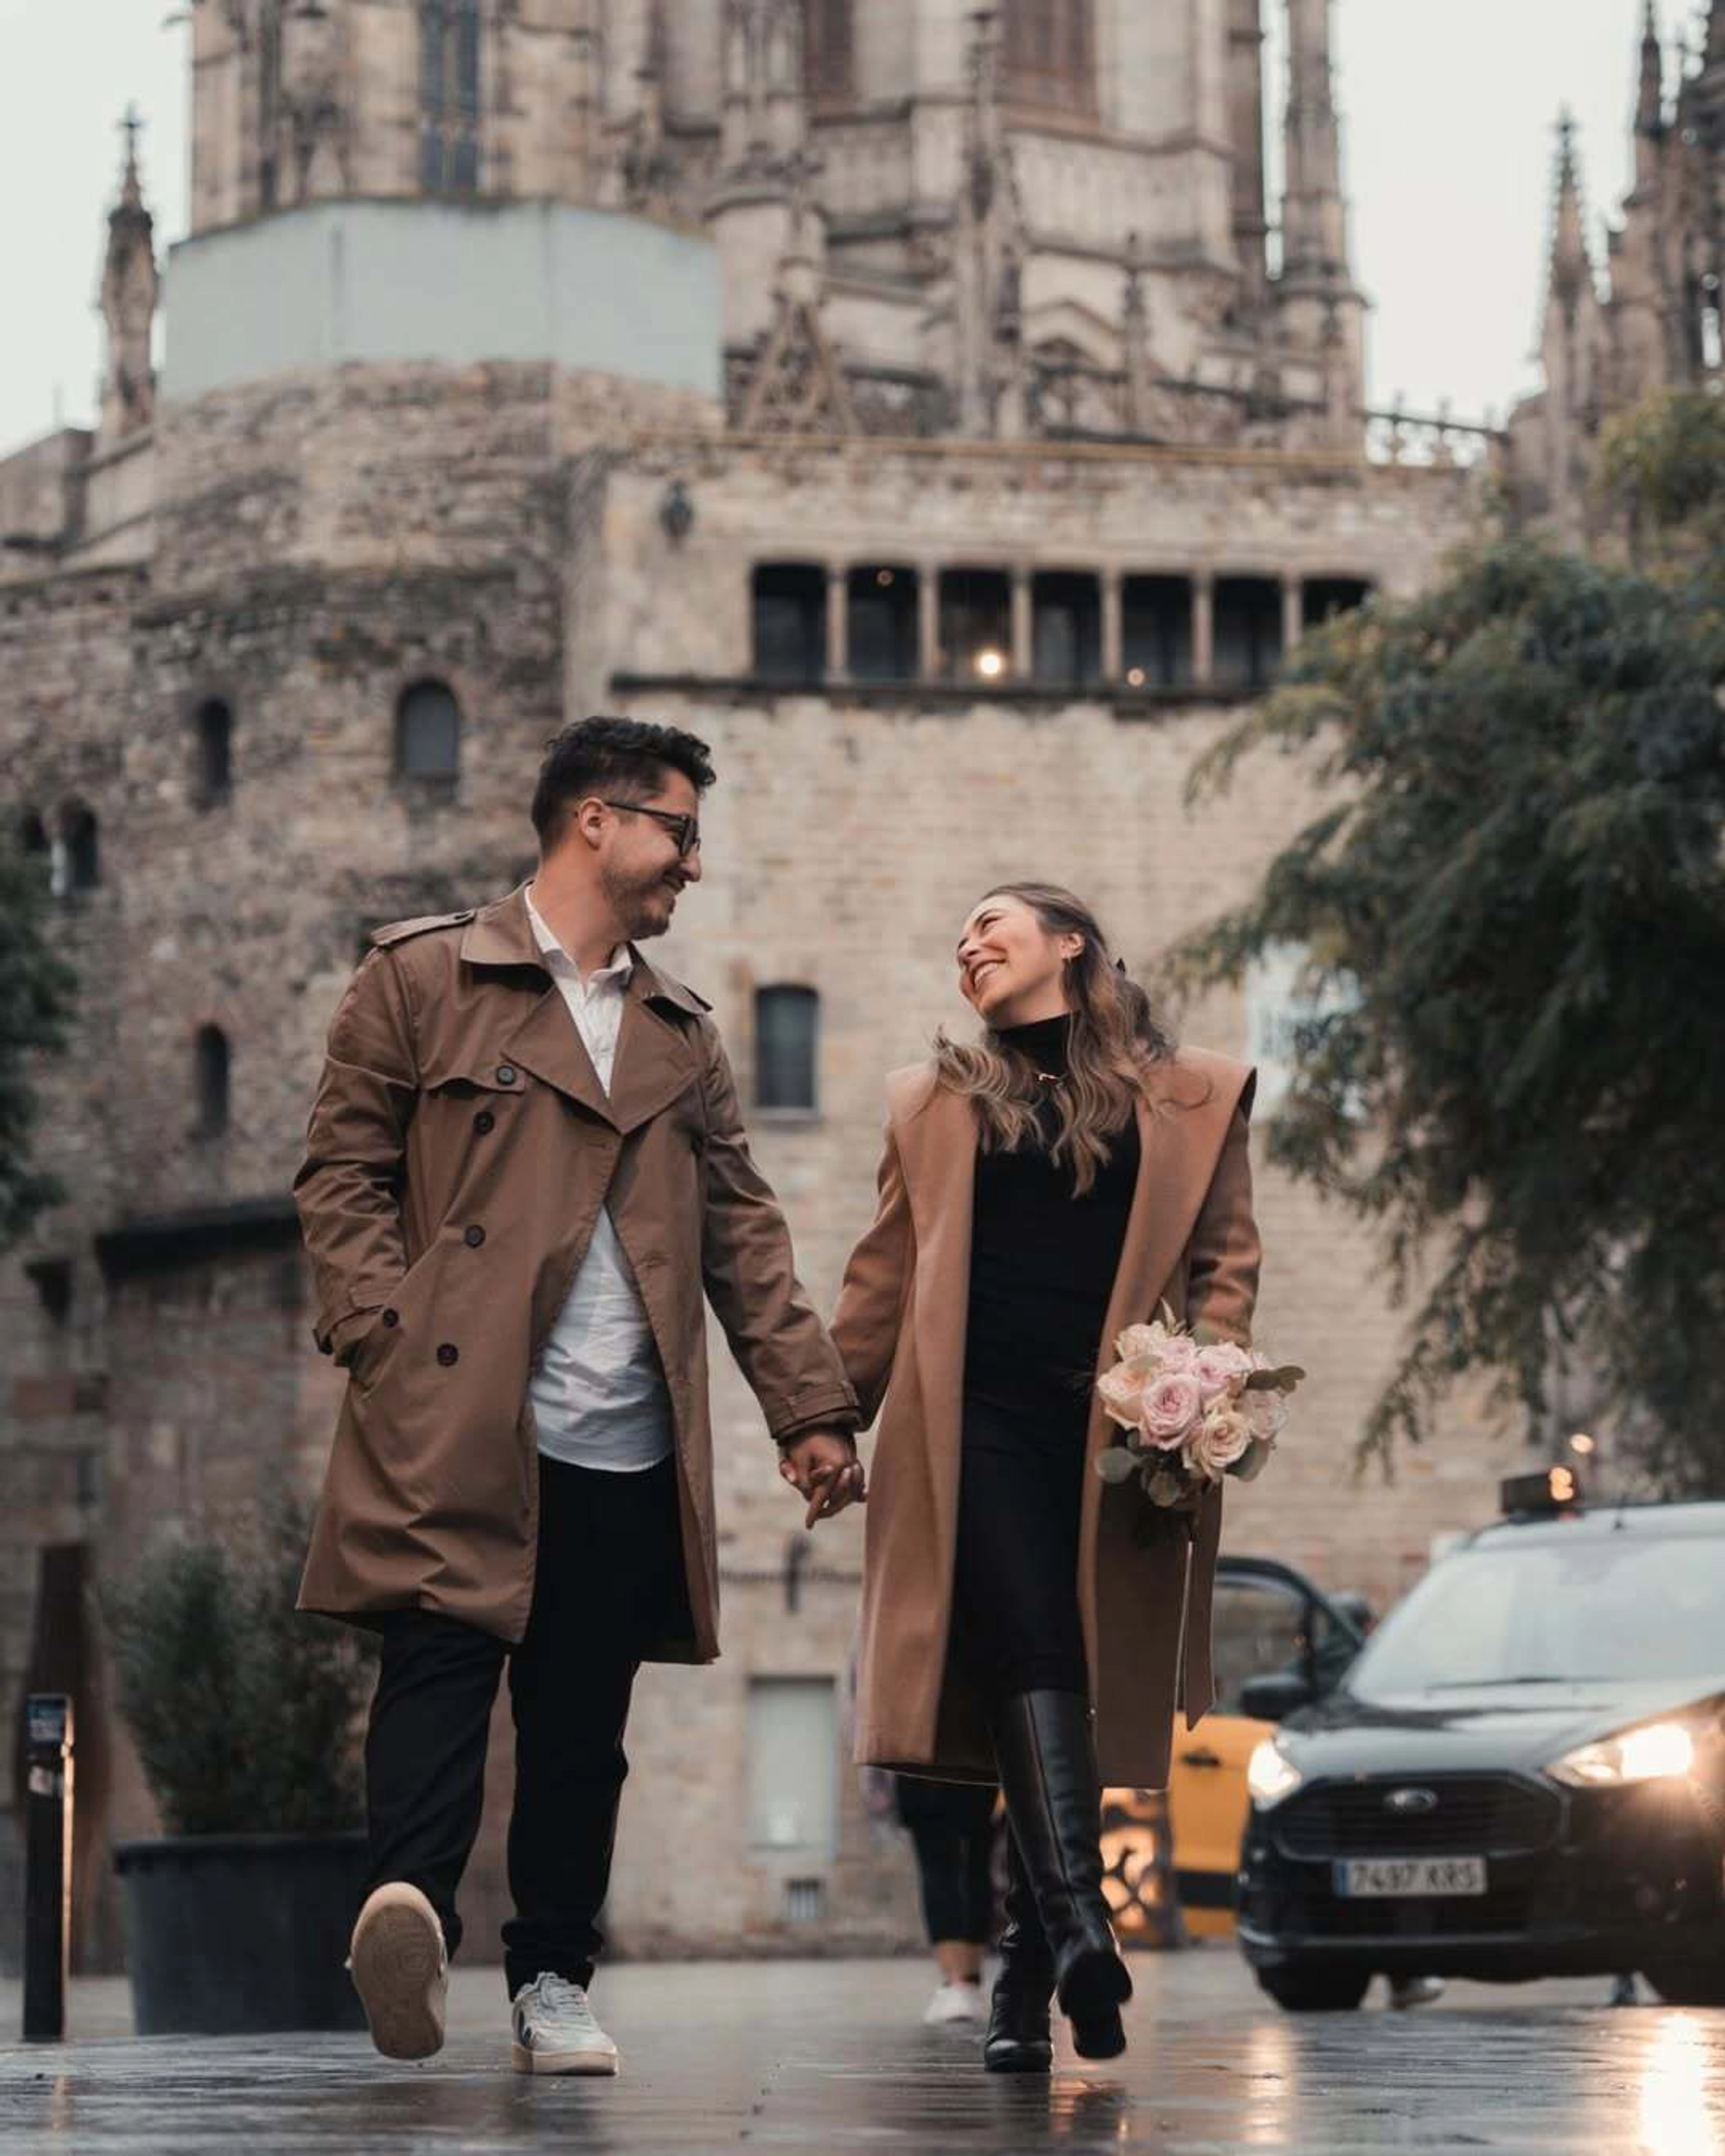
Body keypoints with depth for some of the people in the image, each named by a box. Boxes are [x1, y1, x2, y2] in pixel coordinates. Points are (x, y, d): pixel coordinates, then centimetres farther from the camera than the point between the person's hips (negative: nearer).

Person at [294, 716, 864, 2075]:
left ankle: (554, 1978, 12)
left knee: (583, 1723, 5)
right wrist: (384, 1339, -11)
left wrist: (810, 1406, 13)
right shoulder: (424, 980, 7)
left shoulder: (682, 1034, 23)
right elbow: (343, 1174, 3)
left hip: (628, 1450, 5)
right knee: (440, 1658, -20)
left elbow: (744, 1233, 21)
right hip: (454, 1421, -5)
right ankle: (414, 1908, -34)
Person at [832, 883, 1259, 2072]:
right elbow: (885, 1274, 19)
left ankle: (1031, 1967, 7)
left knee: (1074, 1681, 0)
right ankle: (1078, 1922, -34)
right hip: (976, 1425, 0)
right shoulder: (934, 1099, 20)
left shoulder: (1196, 1098, 15)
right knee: (1029, 1657, -19)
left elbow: (1226, 1257, 11)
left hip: (1120, 1436, 0)